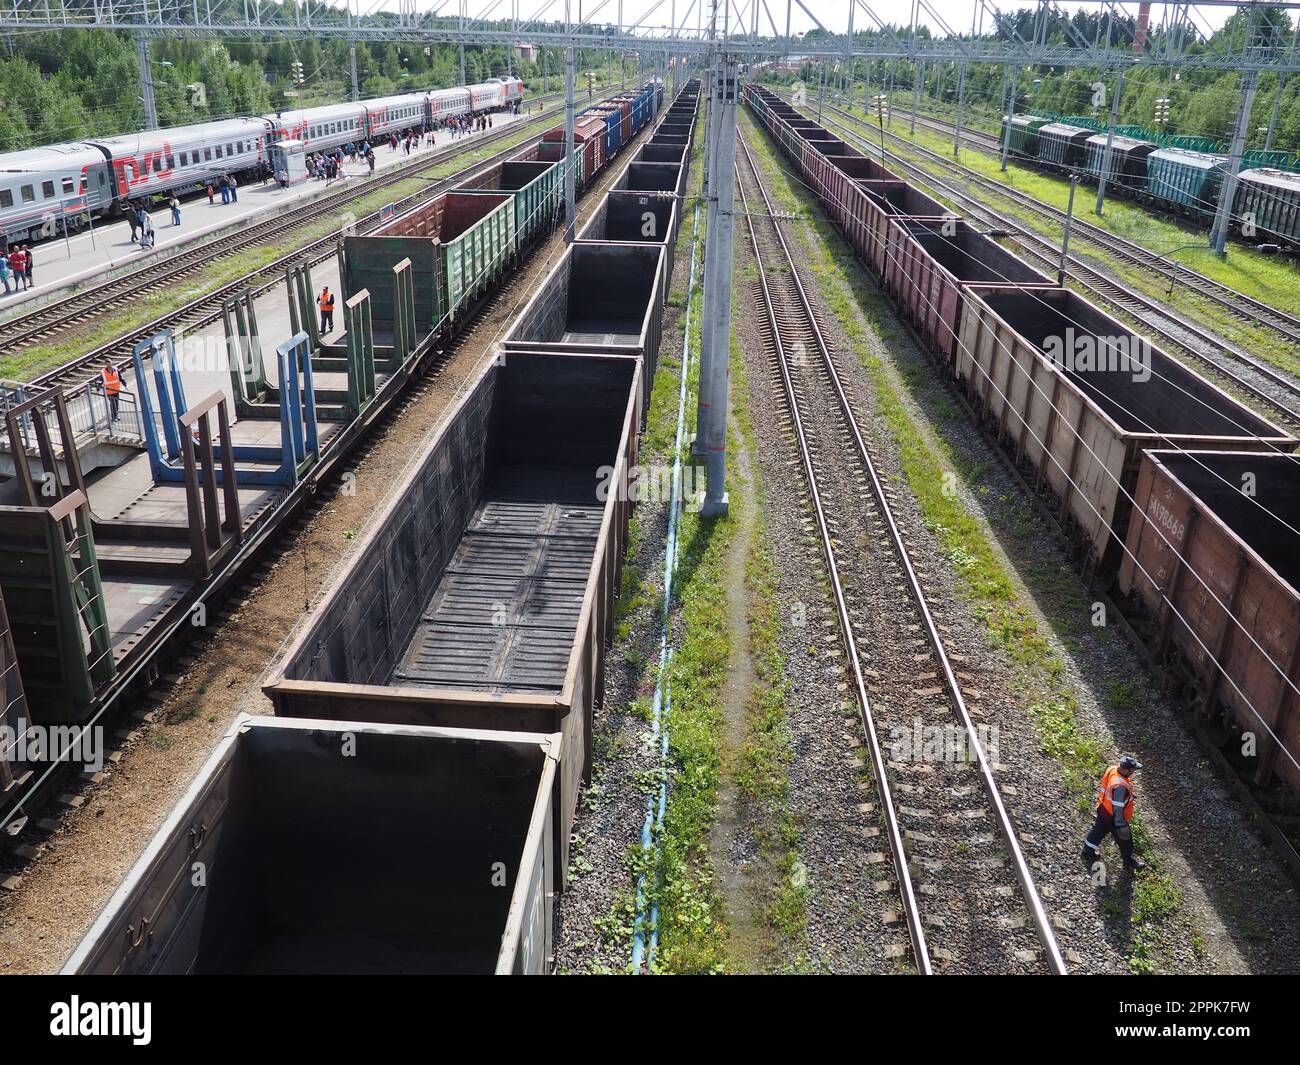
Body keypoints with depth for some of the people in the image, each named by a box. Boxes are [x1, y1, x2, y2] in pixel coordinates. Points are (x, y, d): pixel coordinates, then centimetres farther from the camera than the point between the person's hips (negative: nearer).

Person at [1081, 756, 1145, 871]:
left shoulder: (1112, 769, -16)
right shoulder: (1120, 786, -40)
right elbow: (1118, 808, -31)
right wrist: (1121, 825, -21)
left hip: (1103, 809, 8)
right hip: (1113, 816, -8)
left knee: (1098, 830, 28)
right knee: (1124, 839, 19)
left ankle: (1088, 852, 48)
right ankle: (1129, 861, 44)